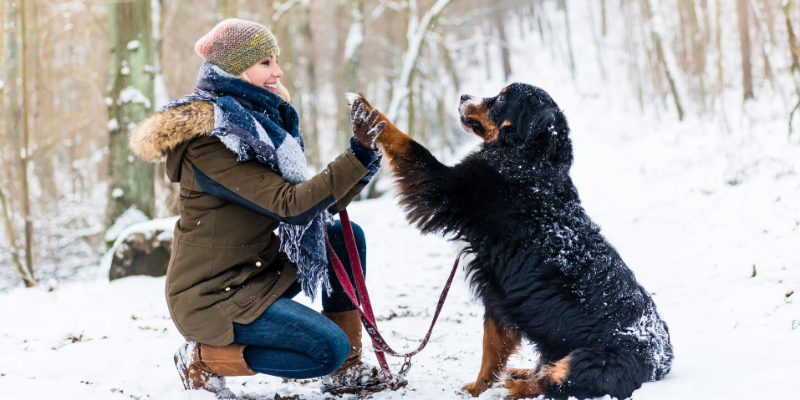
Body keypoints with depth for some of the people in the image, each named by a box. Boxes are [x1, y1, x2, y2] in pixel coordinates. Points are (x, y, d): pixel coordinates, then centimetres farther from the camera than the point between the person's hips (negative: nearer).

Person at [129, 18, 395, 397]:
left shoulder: (260, 124, 8)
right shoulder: (208, 138, -21)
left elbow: (319, 203, 7)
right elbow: (290, 206, -27)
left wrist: (363, 153, -5)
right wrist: (356, 156, -28)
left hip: (256, 273, 10)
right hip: (212, 294, -10)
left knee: (346, 236, 4)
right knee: (330, 348, -19)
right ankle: (200, 359, -3)